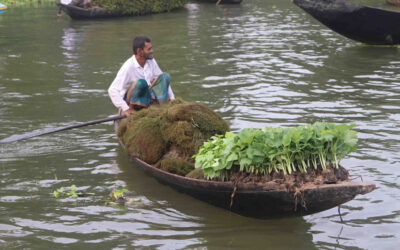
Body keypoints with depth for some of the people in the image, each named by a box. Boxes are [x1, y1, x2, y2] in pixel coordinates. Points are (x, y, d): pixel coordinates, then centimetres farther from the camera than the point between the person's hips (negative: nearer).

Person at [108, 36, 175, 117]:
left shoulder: (151, 61, -2)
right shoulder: (128, 67, -23)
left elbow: (163, 80, 12)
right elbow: (112, 90, -29)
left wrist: (172, 99, 4)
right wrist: (125, 109, -35)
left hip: (147, 97, 7)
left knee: (165, 76, -6)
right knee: (140, 83, -35)